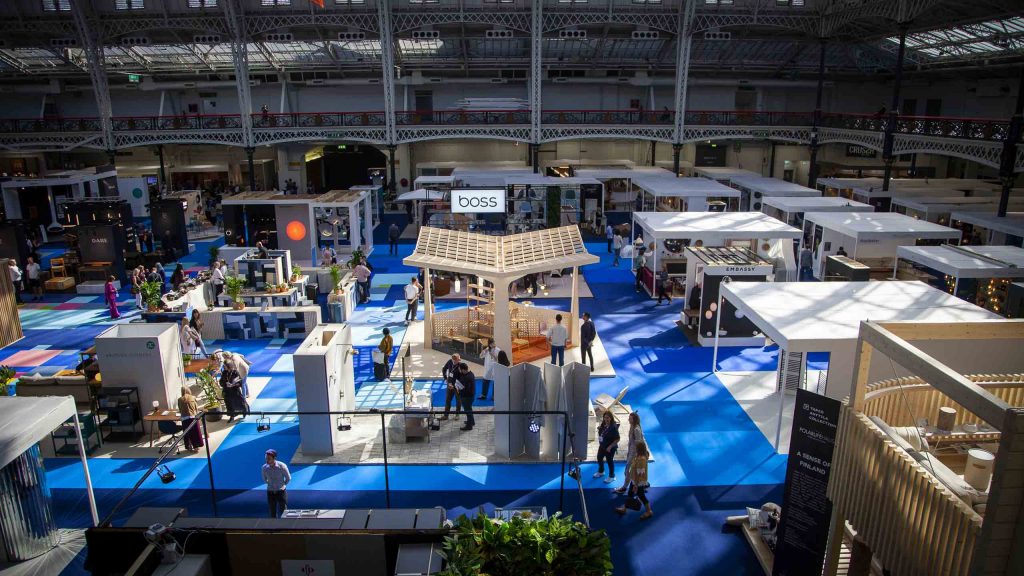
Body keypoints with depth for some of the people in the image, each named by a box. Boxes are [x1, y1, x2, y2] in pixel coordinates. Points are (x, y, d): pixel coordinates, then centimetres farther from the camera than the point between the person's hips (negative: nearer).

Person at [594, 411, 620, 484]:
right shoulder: (603, 425, -4)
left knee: (610, 461, 8)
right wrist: (599, 428, -4)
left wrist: (610, 447, -22)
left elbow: (617, 439, -23)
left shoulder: (613, 427, -26)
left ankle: (611, 476, 28)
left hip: (610, 448, -8)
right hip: (602, 446, 8)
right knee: (599, 458, 23)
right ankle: (600, 471, 49)